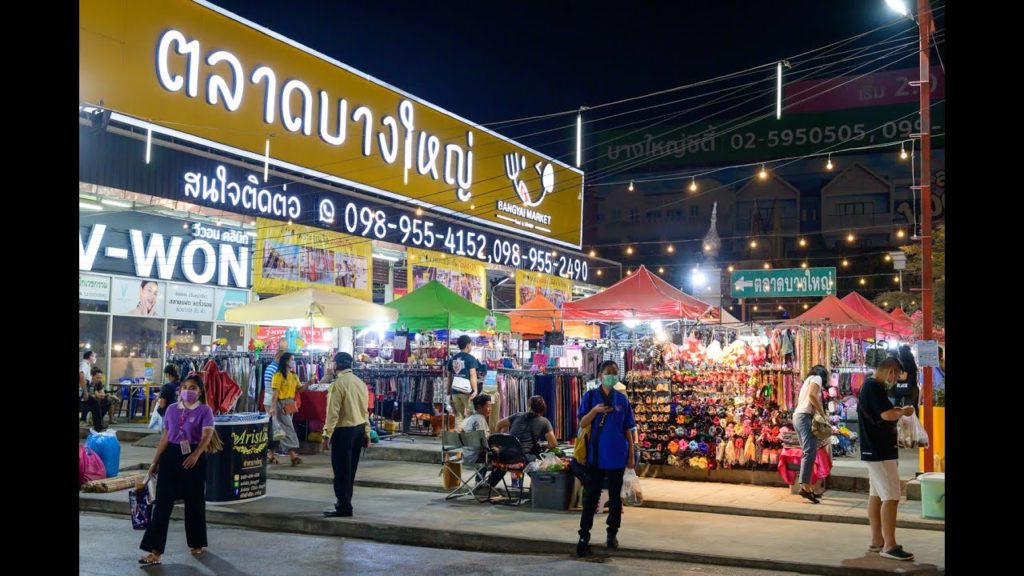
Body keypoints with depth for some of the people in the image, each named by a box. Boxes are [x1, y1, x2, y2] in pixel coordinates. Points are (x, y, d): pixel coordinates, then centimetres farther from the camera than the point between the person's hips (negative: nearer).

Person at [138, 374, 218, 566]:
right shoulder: (172, 409, 8)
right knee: (163, 501, -2)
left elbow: (207, 435, -16)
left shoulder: (205, 410, -5)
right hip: (171, 454, 3)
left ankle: (196, 544, 27)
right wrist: (156, 461, 12)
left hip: (194, 456, -3)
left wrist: (195, 455, -32)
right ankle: (155, 551, -1)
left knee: (194, 502, 9)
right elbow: (165, 436, 13)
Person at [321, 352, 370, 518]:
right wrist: (366, 433, 15)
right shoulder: (360, 383, 9)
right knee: (349, 469, 17)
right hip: (359, 429, 8)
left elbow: (333, 412, -18)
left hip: (343, 431, -8)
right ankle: (344, 502, 28)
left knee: (341, 470, 0)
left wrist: (327, 435, -15)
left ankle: (343, 508, 3)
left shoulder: (338, 384, -14)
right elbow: (365, 410, 11)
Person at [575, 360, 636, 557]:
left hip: (617, 455, 2)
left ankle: (612, 533, 22)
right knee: (591, 496, -2)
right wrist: (595, 411, -22)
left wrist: (631, 455, 4)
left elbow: (627, 429, 7)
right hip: (596, 454, -2)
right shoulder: (590, 396, 0)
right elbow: (582, 424, -3)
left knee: (615, 495, 10)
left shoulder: (622, 399, 5)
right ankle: (584, 537, 0)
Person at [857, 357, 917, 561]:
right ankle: (889, 545, -5)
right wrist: (904, 411, -8)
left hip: (874, 450, 11)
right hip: (881, 452, -11)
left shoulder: (868, 386, 16)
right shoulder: (875, 387, -17)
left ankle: (877, 541, 16)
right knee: (891, 497, -8)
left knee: (876, 495, 12)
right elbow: (888, 415, -26)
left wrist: (897, 412, 12)